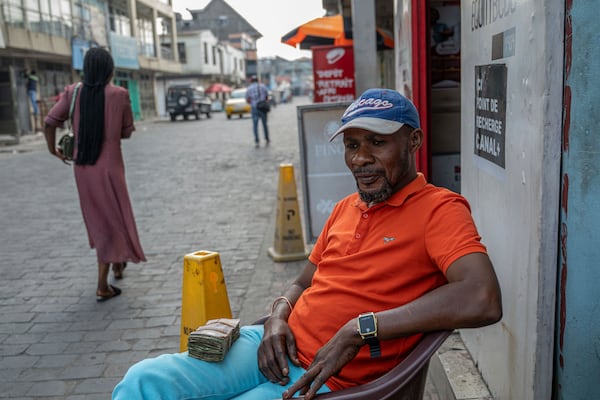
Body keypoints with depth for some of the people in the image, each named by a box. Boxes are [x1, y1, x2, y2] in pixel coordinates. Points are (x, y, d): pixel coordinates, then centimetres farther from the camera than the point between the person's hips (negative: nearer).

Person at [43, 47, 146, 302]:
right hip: (109, 166, -4)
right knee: (111, 219, 5)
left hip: (82, 167, 4)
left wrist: (53, 149, 10)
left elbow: (50, 121, -4)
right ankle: (102, 286, 4)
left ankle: (117, 264, 39)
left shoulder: (73, 92, -1)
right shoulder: (119, 94, -9)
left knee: (98, 218, 21)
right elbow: (126, 131, -1)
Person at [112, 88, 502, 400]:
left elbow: (483, 300, -27)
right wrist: (279, 316, -2)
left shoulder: (439, 208, -9)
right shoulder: (346, 207, 15)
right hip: (277, 346, 7)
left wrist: (361, 329, -24)